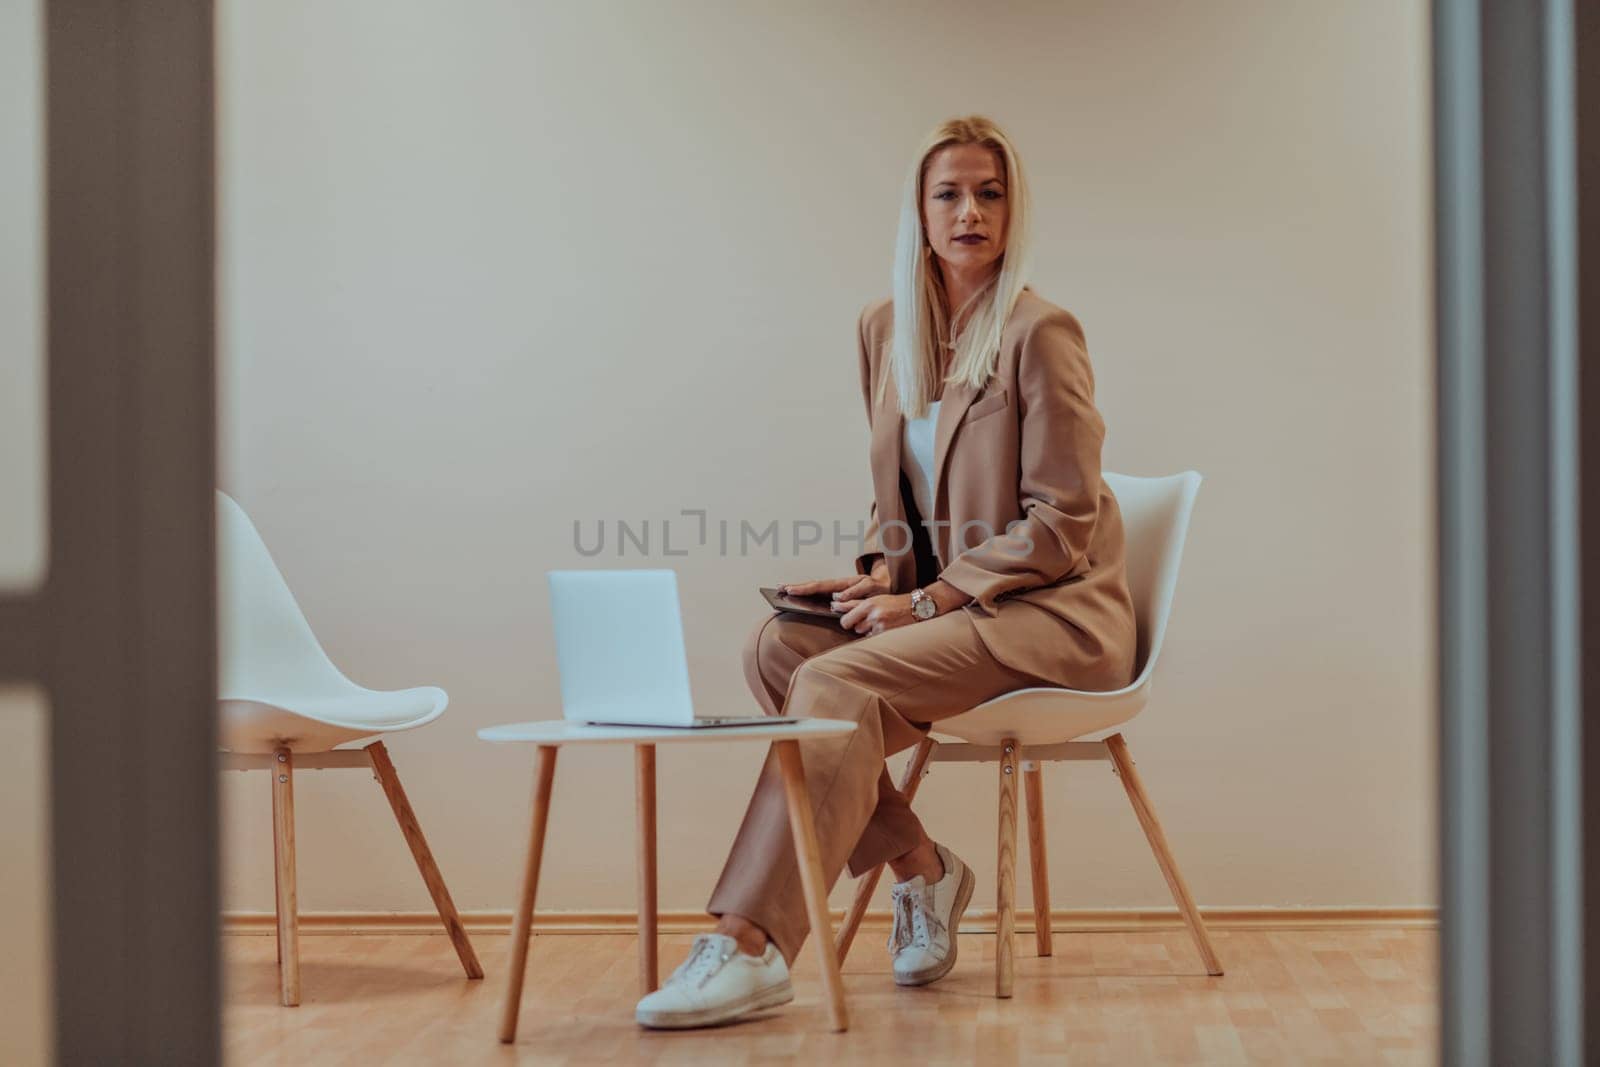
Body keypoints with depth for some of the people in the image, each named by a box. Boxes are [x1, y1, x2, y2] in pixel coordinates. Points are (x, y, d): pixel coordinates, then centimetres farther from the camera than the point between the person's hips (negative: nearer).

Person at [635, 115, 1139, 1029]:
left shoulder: (1040, 334, -12)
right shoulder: (887, 329, 9)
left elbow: (1060, 525, -13)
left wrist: (926, 601, -17)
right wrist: (881, 574, -1)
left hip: (1051, 613, -7)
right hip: (945, 601, 7)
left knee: (839, 682, -27)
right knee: (774, 646, -16)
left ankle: (753, 947, -29)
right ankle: (919, 866, -5)